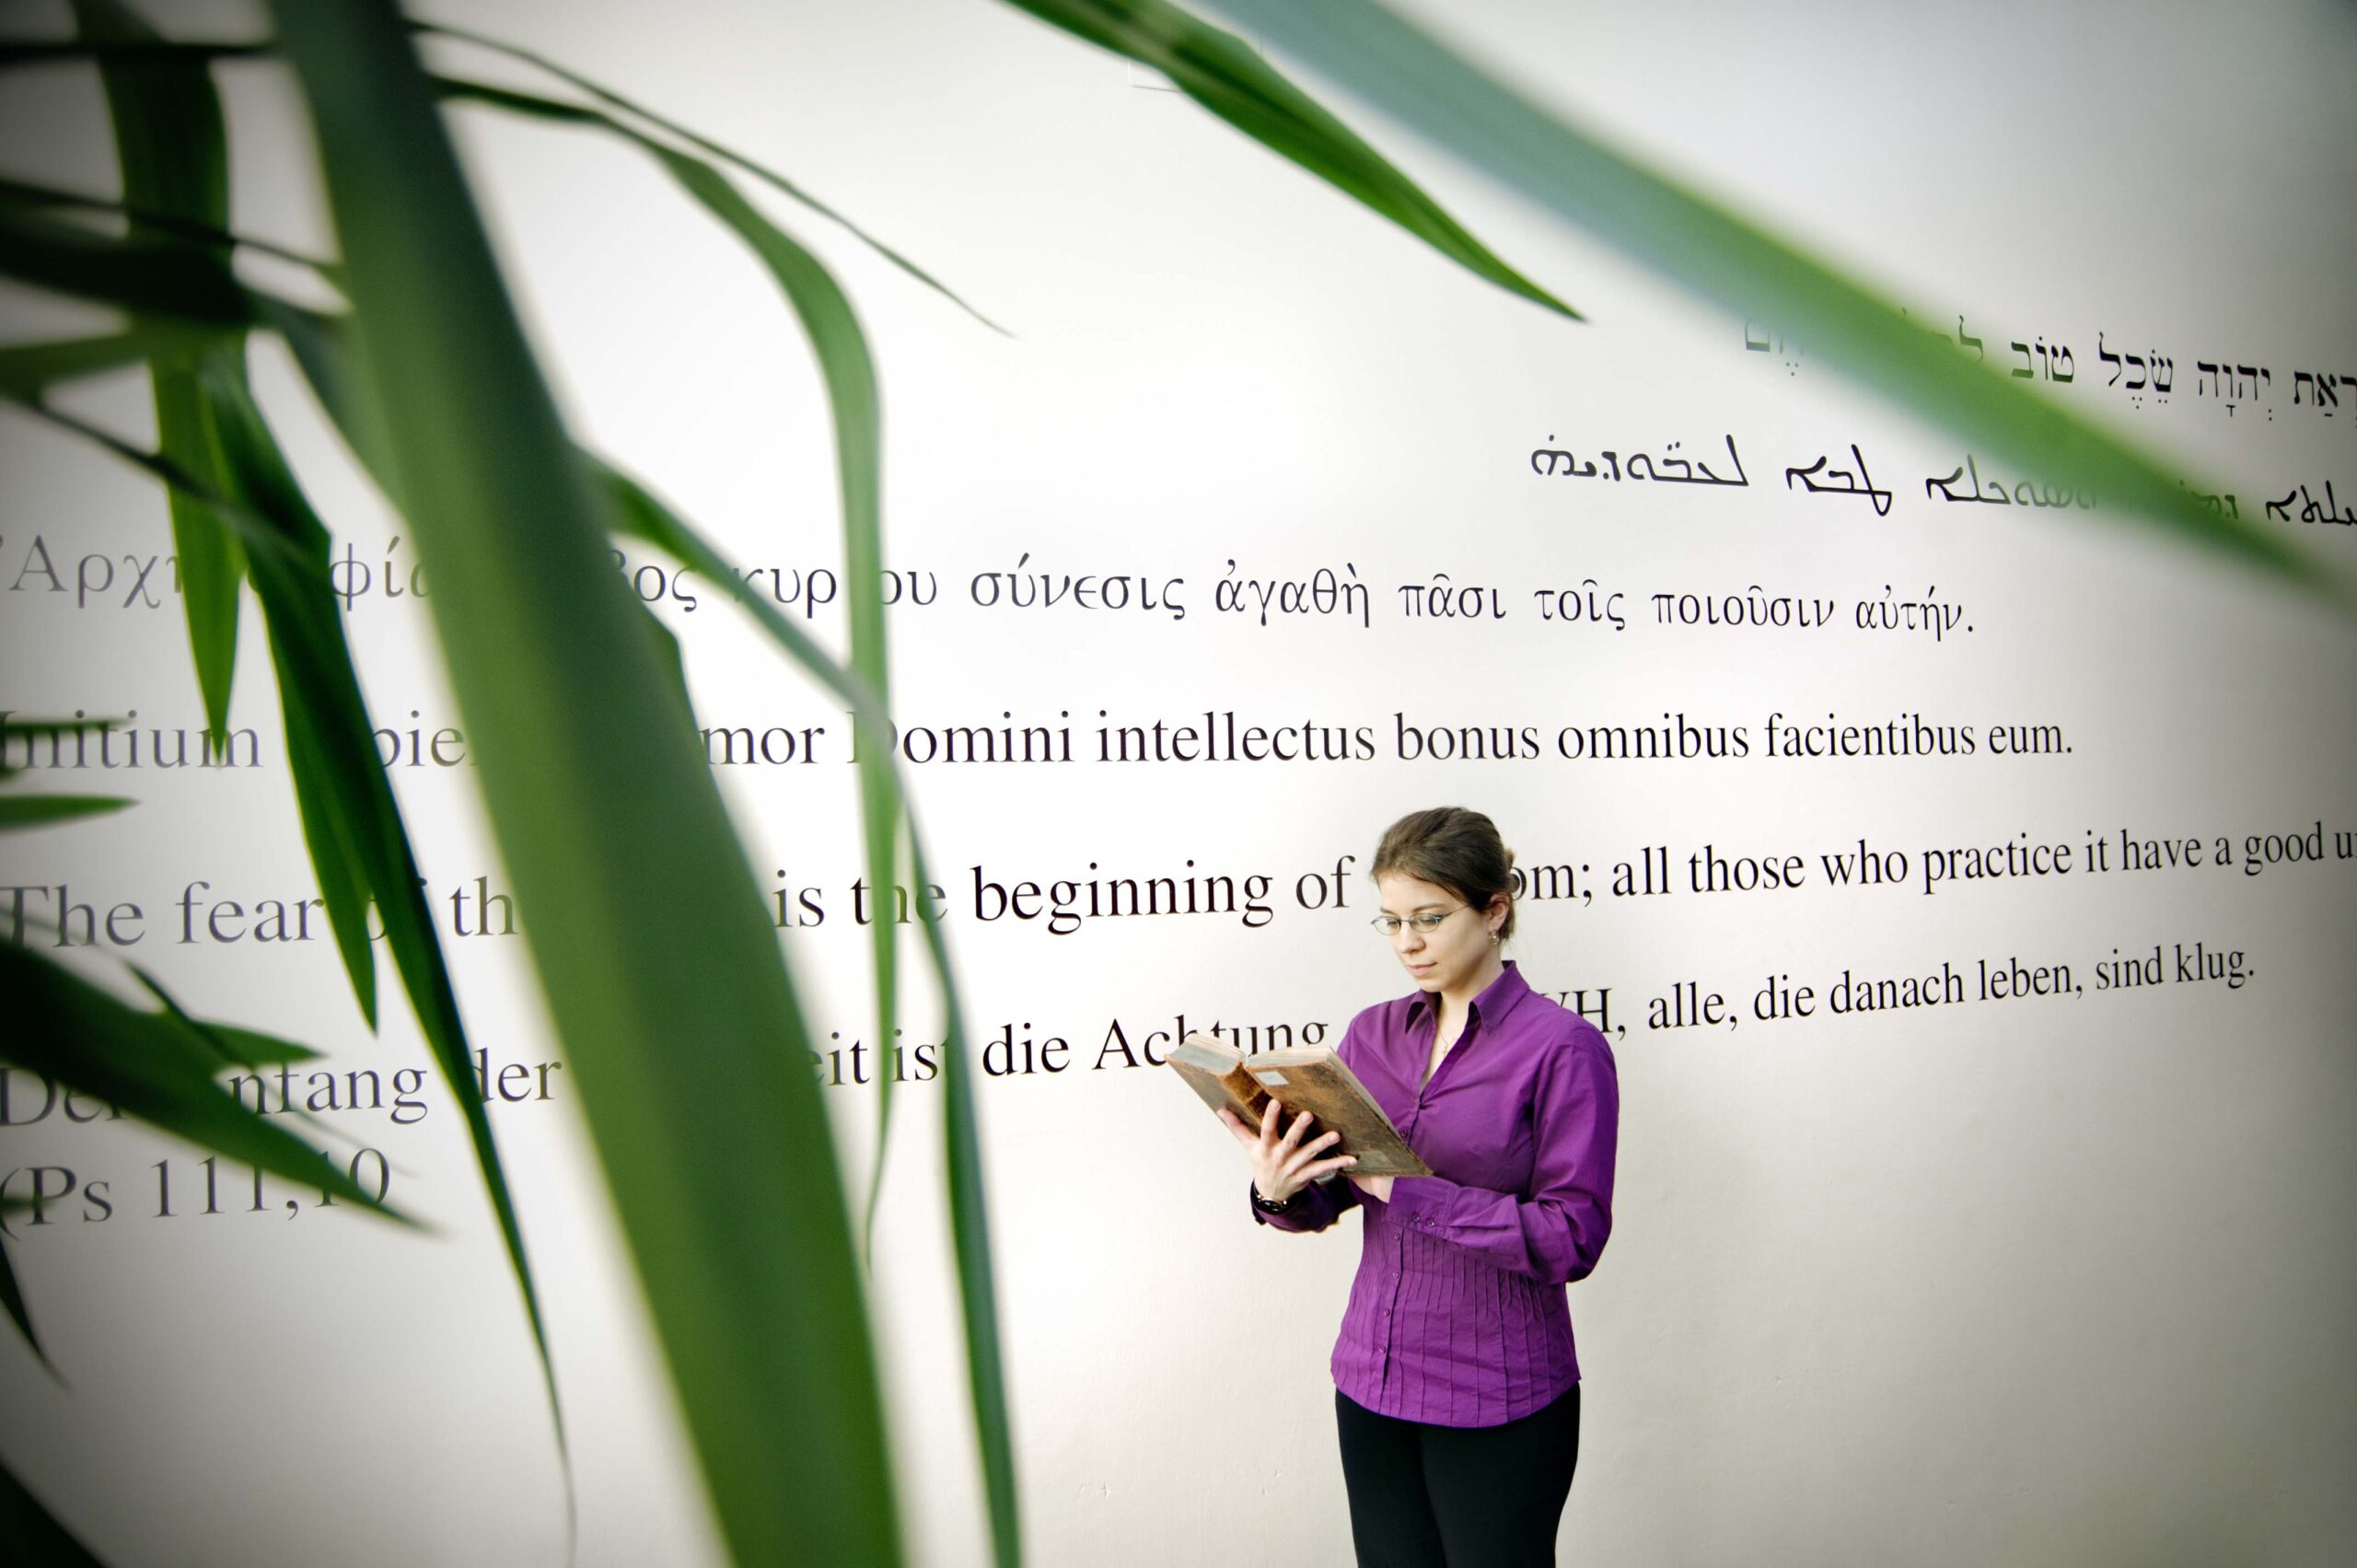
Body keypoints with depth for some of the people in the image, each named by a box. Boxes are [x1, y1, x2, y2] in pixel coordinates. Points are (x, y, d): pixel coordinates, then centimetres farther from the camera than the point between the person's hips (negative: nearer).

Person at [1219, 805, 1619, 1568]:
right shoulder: (1372, 1033, 4)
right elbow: (1327, 1201, 5)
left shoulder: (1563, 1047, -13)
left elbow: (1572, 1236, -18)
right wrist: (1279, 1190, -18)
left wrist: (1409, 1190, -25)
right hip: (1371, 1384, 5)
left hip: (1497, 1401, -5)